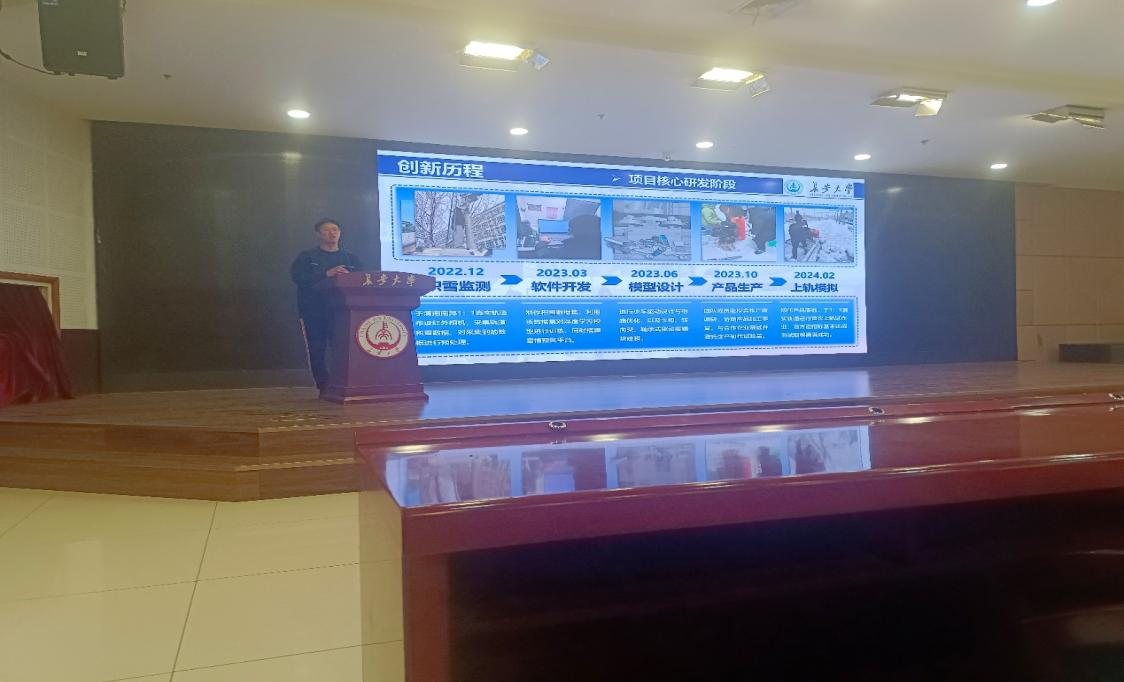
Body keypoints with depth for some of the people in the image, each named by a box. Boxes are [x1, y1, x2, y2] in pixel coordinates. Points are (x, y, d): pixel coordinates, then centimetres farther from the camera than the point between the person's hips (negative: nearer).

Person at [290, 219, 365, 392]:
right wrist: (326, 274, -18)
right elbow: (298, 277, -9)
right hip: (314, 312, -1)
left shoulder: (351, 258, 17)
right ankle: (325, 389, 7)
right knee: (317, 352, -3)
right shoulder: (307, 257, 8)